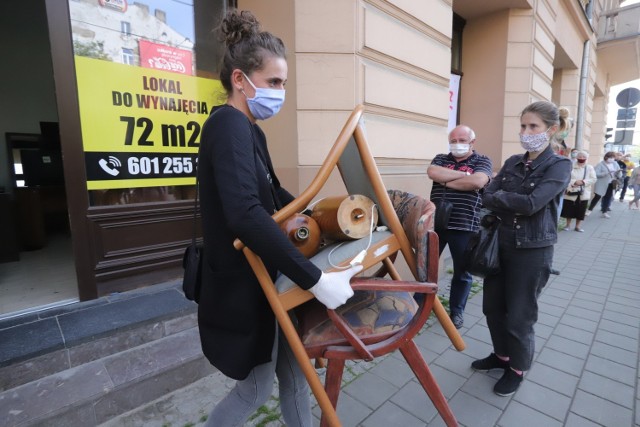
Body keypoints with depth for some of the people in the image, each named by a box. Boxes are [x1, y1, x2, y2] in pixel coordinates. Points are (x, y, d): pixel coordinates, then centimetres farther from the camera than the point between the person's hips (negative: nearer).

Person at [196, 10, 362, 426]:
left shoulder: (250, 130, 10)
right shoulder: (228, 125, -20)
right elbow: (246, 215, -36)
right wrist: (315, 279, -35)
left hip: (263, 278, 9)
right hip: (241, 286, -9)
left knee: (293, 369, 21)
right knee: (257, 386, 14)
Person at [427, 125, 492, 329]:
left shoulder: (482, 161, 4)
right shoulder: (441, 159, 11)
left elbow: (477, 182, -17)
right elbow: (432, 173, -11)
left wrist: (446, 182, -9)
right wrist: (463, 174, -11)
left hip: (464, 227, -2)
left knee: (463, 272, 10)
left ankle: (456, 311, 29)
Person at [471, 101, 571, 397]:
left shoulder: (559, 166, -8)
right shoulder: (512, 163, 7)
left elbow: (532, 203, -22)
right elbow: (486, 198, -3)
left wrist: (501, 196, -10)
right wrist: (516, 206, -17)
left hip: (533, 251, -5)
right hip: (501, 245, 6)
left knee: (519, 316, 6)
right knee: (492, 307, 15)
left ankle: (517, 368, 32)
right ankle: (502, 355, 40)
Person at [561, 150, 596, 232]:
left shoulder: (590, 168, 6)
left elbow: (593, 179, 0)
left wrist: (583, 182, -16)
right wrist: (574, 182, -22)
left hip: (583, 193, 2)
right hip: (571, 192, -2)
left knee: (580, 211, 6)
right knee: (569, 210, 5)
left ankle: (578, 226, 19)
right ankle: (568, 224, 21)